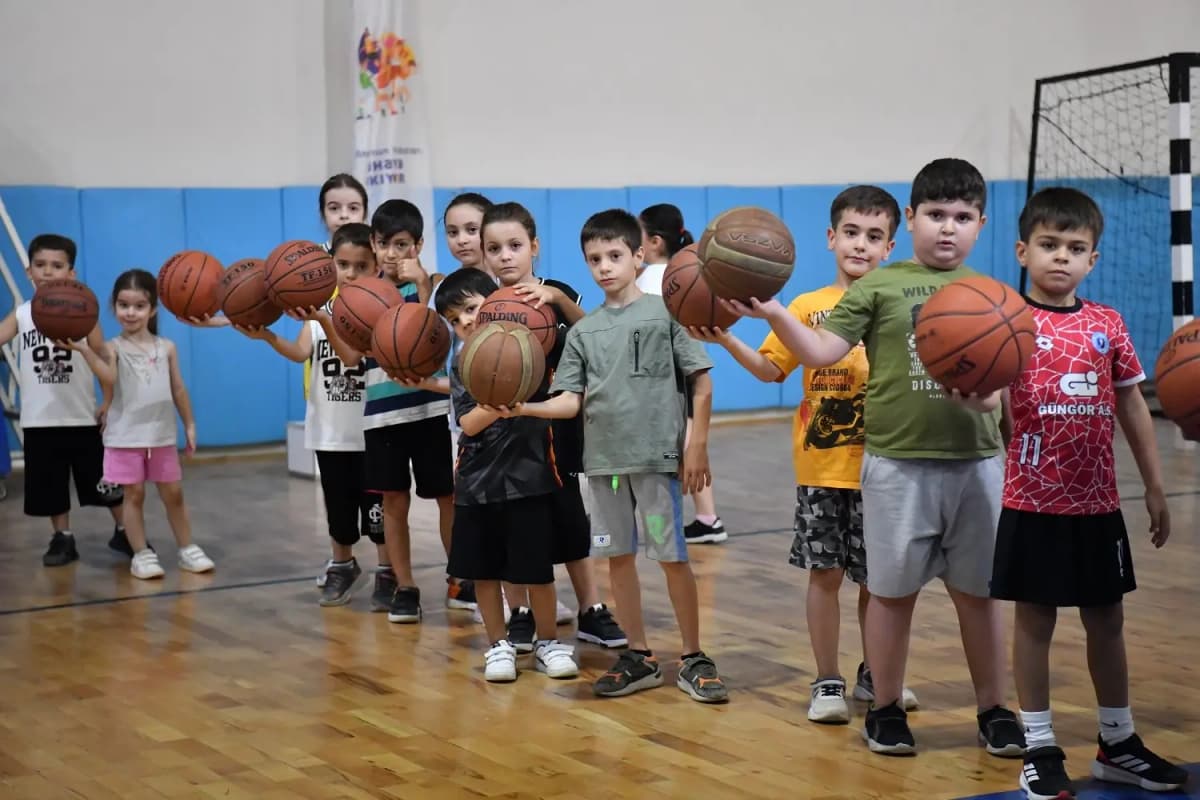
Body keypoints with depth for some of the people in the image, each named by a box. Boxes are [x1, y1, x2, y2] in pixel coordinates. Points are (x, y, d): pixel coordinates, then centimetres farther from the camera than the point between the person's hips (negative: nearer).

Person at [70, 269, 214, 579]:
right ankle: (142, 554, 10)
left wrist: (189, 424, 11)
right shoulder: (112, 348, -6)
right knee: (134, 495, 2)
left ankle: (187, 549, 21)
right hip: (126, 436, -3)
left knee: (173, 494, 10)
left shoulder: (166, 348, 5)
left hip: (162, 435, 3)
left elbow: (178, 389, 11)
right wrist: (84, 349, -39)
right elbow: (108, 378, -26)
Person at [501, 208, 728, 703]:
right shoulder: (583, 331, 8)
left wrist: (697, 446, -7)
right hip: (603, 458, 4)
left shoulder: (663, 314, -3)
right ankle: (639, 657, 21)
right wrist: (525, 407, -15)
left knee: (672, 557, -1)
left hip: (657, 456, -4)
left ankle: (693, 659, 11)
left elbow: (702, 382, -2)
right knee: (618, 557, 9)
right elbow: (570, 402, 2)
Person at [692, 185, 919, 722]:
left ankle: (873, 674, 28)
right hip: (820, 466, 0)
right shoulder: (808, 307, 2)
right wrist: (725, 340, -10)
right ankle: (827, 682, 16)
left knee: (876, 576, 10)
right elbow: (771, 370, 3)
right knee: (825, 572, 4)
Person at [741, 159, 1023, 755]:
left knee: (978, 592, 10)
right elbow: (821, 352, -6)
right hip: (897, 463, -2)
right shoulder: (880, 287, 0)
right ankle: (886, 709, 22)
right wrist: (773, 313, -21)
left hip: (975, 461, 2)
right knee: (893, 590, 8)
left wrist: (990, 393, -17)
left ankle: (993, 710, 23)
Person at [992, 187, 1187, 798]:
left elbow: (1131, 407, 13)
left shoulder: (1107, 324, 5)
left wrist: (1155, 487, 14)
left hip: (1097, 501, 4)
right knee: (1035, 618, 5)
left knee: (1106, 618, 14)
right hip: (1034, 501, -4)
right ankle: (1040, 749, 16)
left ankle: (1118, 742, 28)